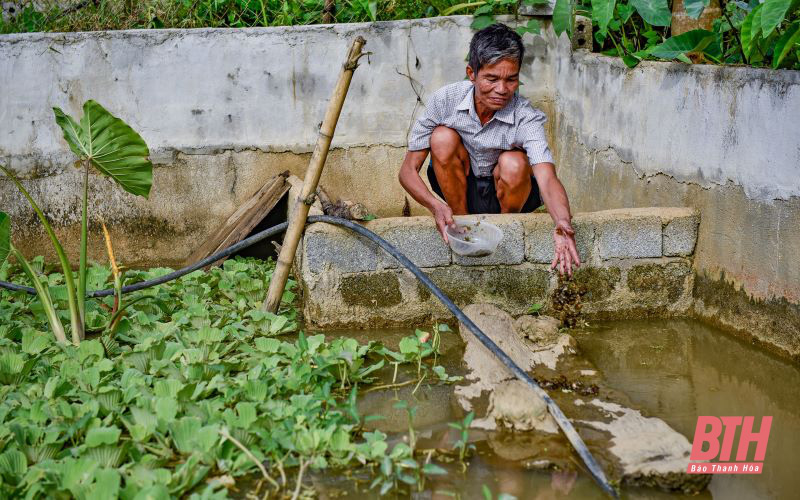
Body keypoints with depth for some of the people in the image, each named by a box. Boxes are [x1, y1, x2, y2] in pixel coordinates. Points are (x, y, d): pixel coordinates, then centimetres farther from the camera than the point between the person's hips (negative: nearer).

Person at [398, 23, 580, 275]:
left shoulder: (527, 118, -26)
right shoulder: (445, 100, -22)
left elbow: (547, 179, -41)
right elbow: (408, 170, -21)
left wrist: (563, 224, -64)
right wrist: (436, 206, -41)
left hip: (502, 196, -1)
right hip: (459, 188, 1)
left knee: (514, 163, -33)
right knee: (443, 137, -27)